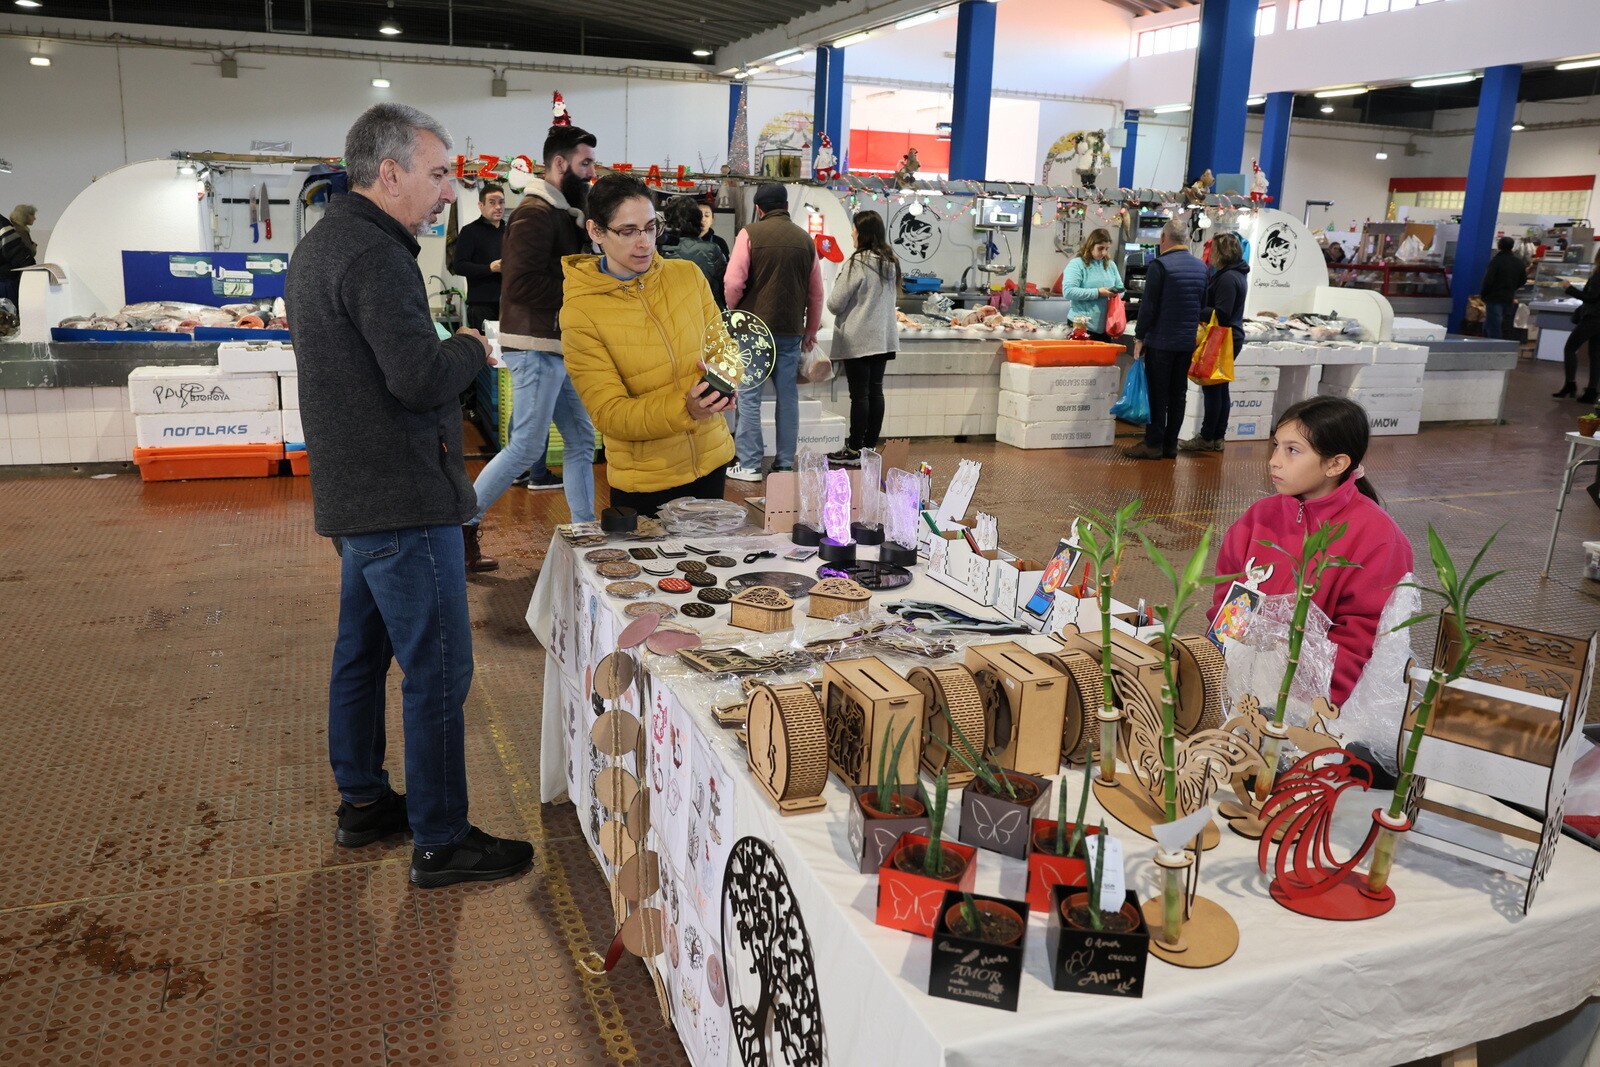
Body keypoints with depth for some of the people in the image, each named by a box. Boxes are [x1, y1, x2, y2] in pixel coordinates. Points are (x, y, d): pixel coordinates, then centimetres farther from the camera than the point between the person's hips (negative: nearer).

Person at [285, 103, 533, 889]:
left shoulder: (320, 245, 14)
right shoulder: (375, 255, -19)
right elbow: (421, 377, -27)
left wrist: (449, 351, 8)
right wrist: (472, 348, -8)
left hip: (353, 491, 11)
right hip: (404, 499, -11)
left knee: (362, 651, 18)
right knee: (437, 670, -3)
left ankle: (362, 802, 33)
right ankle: (440, 843, 7)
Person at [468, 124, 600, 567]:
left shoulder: (563, 213, 16)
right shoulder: (535, 213, -15)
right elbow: (521, 284, -24)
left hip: (558, 347, 10)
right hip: (536, 348, -10)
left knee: (582, 440, 12)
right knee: (525, 447, -5)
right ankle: (463, 525, 7)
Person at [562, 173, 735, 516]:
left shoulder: (688, 275, -1)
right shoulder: (579, 313, -13)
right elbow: (609, 413, -15)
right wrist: (684, 410, -32)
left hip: (711, 463, 4)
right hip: (644, 482, -4)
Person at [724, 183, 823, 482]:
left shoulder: (750, 234, -5)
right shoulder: (805, 239, 7)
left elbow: (734, 283, -12)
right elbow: (816, 292, 12)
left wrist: (734, 312, 7)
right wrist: (810, 331, 22)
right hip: (791, 330, 4)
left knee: (749, 396, 2)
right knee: (788, 396, 10)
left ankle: (749, 465, 2)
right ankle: (785, 463, 15)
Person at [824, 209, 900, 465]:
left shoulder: (858, 262, -14)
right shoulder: (890, 262, 10)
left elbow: (835, 304, -9)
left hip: (858, 339, -7)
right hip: (883, 338, 7)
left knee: (859, 394, -4)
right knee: (875, 391, 9)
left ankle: (854, 451, 2)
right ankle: (870, 446, 15)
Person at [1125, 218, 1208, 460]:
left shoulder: (1159, 265, -13)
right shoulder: (1201, 267, 9)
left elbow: (1148, 305, -14)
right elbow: (1204, 305, 15)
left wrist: (1140, 336, -6)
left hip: (1161, 341, -6)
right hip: (1188, 342, 6)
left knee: (1157, 393, -1)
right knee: (1178, 393, 10)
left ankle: (1153, 444, 2)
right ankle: (1170, 444, 15)